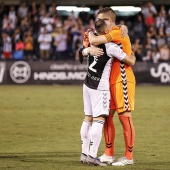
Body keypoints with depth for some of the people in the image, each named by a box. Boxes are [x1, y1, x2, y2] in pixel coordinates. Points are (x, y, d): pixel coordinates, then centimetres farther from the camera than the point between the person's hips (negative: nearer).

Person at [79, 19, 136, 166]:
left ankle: (84, 153, 15)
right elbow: (131, 62, -8)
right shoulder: (111, 47, -16)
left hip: (88, 85, 8)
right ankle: (92, 155, -14)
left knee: (88, 118, 12)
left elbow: (83, 52, 24)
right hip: (99, 88, -8)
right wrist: (133, 55, 12)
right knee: (99, 119, -7)